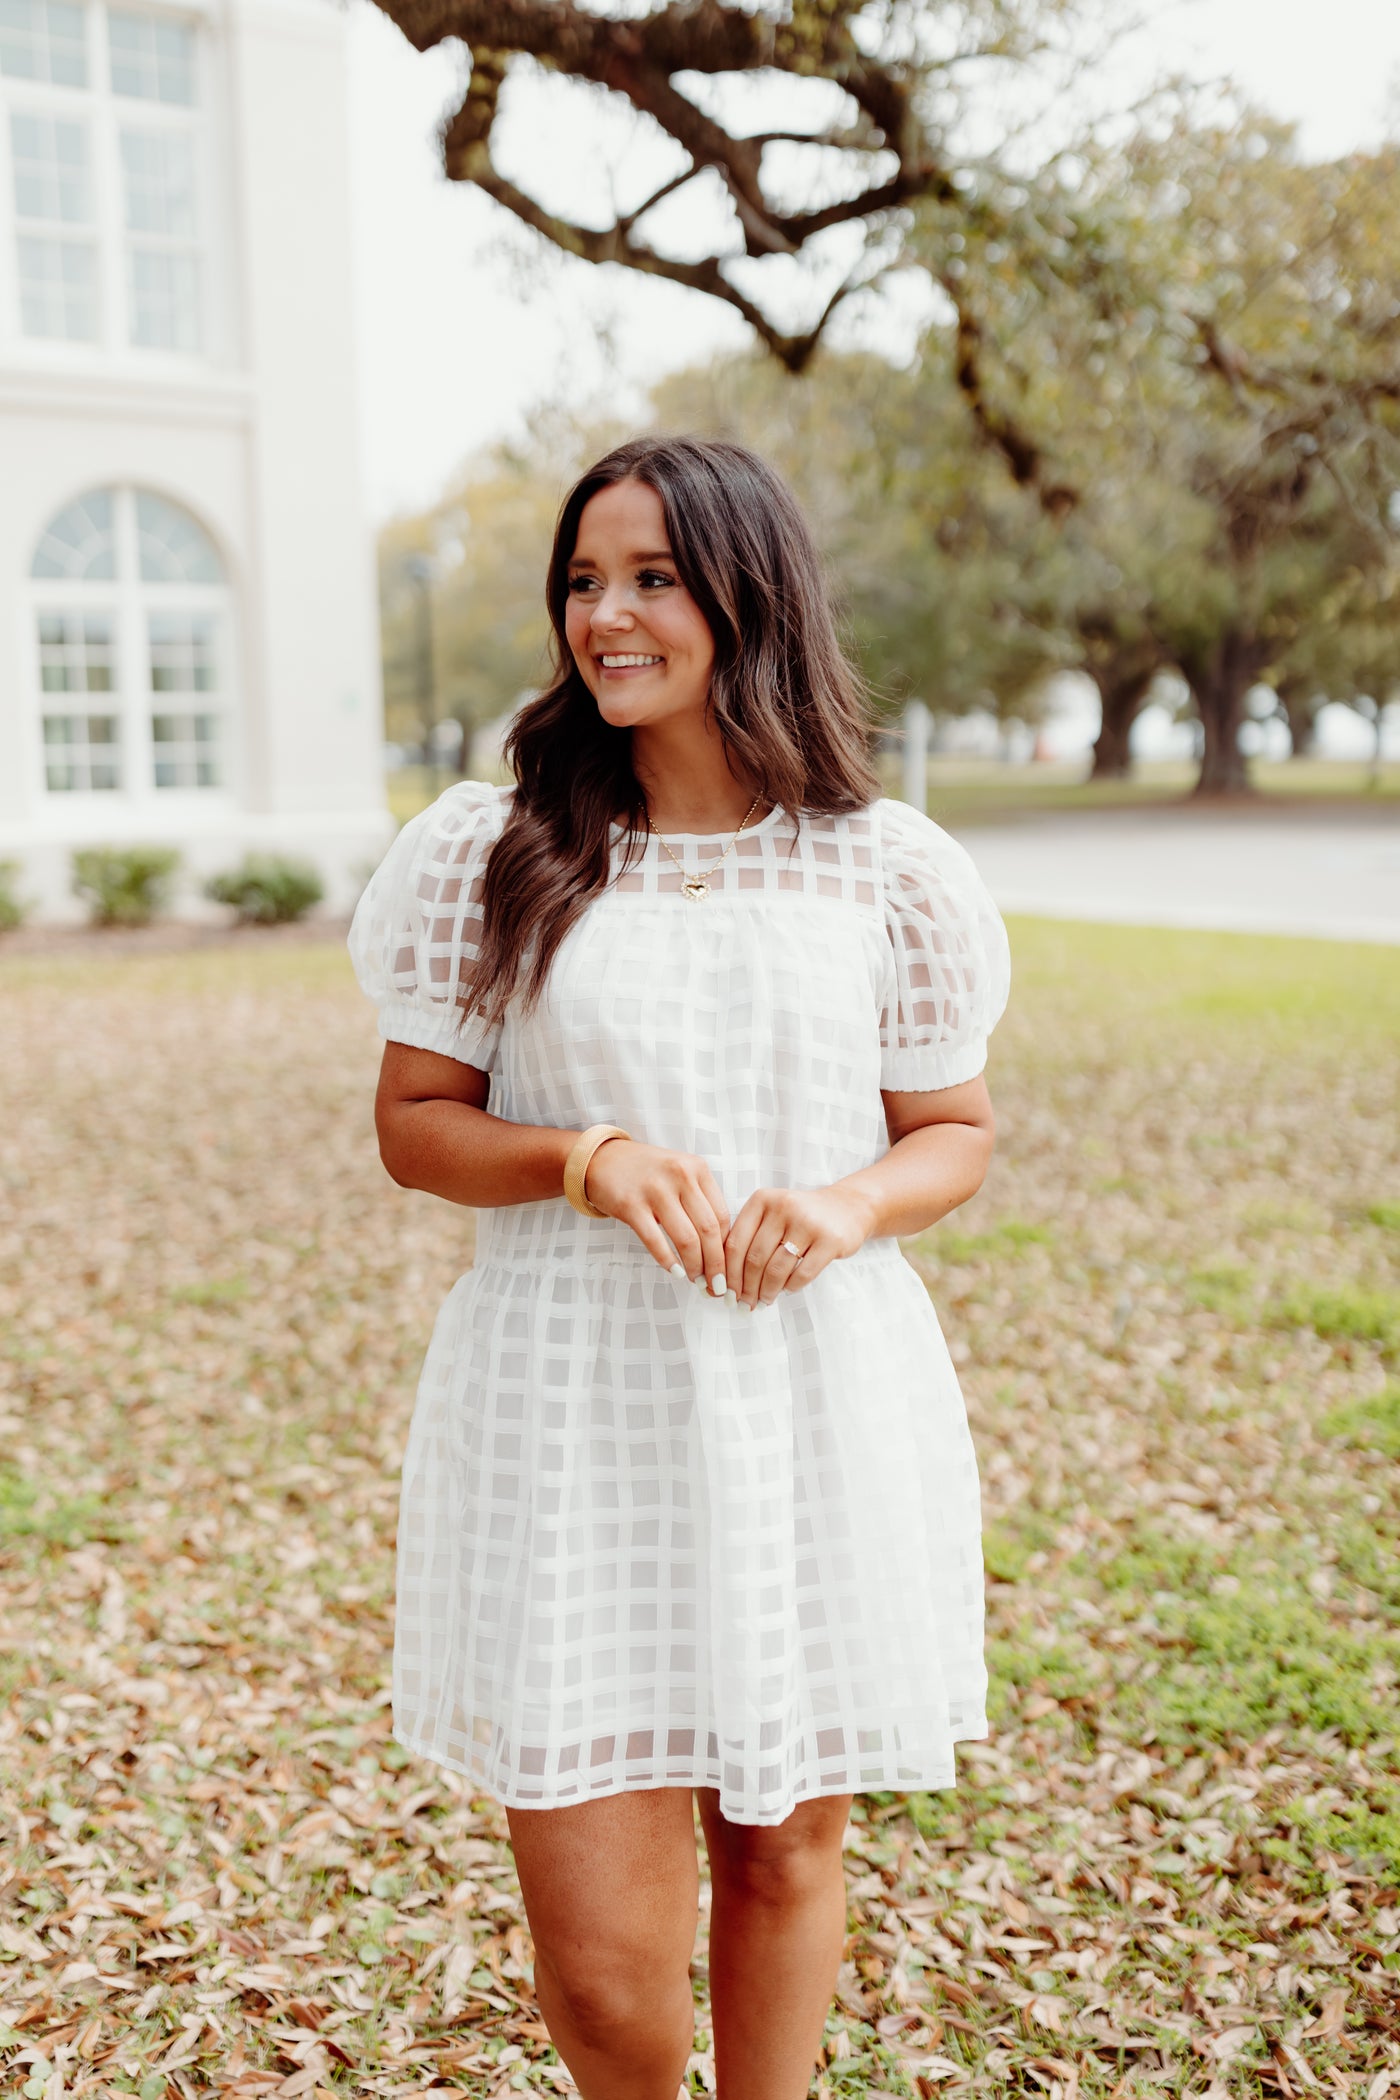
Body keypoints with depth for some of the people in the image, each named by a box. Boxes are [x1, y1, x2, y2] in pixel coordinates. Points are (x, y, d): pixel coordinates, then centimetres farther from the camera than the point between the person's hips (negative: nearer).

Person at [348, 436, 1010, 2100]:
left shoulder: (883, 867, 1)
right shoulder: (488, 851, 0)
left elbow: (954, 1130, 9)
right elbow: (413, 1123, 4)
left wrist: (847, 1207, -13)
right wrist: (585, 1157, -15)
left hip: (817, 1411, 1)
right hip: (569, 1420, -1)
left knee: (782, 1851, 17)